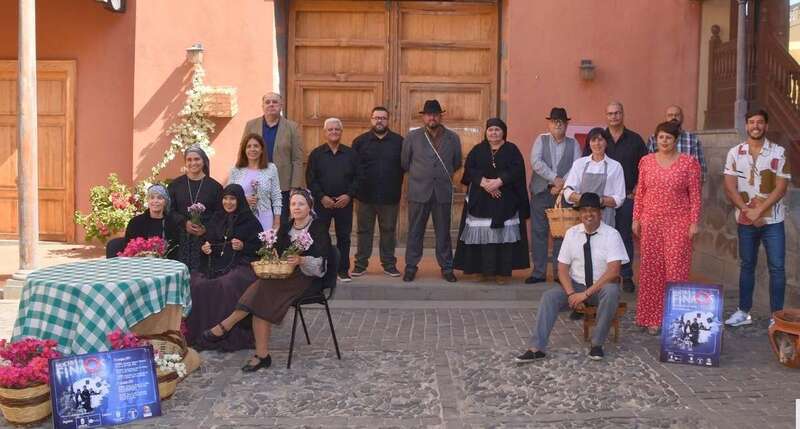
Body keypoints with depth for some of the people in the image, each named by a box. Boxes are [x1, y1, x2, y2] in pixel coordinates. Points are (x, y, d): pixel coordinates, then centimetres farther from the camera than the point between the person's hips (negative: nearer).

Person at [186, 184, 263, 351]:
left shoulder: (250, 221, 7)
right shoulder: (216, 219, 21)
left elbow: (259, 247, 3)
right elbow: (205, 240, 24)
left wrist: (243, 246, -13)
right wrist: (204, 248, 2)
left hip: (240, 265, -4)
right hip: (214, 264, 5)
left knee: (227, 285, -36)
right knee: (196, 284, -25)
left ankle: (231, 337, -25)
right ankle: (199, 333, -14)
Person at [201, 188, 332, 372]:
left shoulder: (319, 228, 0)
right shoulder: (286, 228, 18)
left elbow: (320, 262, -11)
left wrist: (301, 260, -30)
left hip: (308, 278, -5)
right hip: (286, 276, 5)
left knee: (265, 287, -29)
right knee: (262, 298, -26)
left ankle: (226, 326, -22)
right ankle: (262, 355, -26)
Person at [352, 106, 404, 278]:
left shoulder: (398, 141, 3)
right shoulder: (360, 141, 4)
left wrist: (396, 184, -2)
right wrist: (357, 186, -4)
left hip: (390, 196, 0)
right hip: (366, 195, 0)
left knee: (389, 231, 8)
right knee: (364, 231, 8)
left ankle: (389, 264, 17)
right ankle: (360, 264, 15)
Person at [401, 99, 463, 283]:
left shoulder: (453, 138, 5)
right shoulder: (412, 137, 2)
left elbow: (456, 164, 14)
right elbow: (404, 163, 9)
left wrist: (444, 175, 13)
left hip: (443, 192, 1)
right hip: (418, 192, -1)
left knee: (443, 232, 7)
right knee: (415, 232, 5)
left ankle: (446, 268, 17)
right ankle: (410, 267, 15)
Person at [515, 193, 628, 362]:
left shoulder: (611, 234, -10)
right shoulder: (571, 233, 0)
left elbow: (613, 271, -19)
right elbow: (562, 269, 0)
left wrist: (586, 293, -24)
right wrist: (572, 294, -18)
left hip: (602, 288, -2)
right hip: (576, 285, 3)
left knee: (612, 291, -36)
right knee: (549, 296, -23)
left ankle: (597, 344, -21)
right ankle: (537, 348, -24)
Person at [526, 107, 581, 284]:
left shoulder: (573, 144, 9)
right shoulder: (541, 140, 8)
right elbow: (536, 162, -7)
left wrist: (562, 185, -15)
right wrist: (555, 179, -14)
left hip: (564, 194, 0)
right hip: (541, 192, 0)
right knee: (538, 233, 2)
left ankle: (560, 273, 8)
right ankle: (538, 272, 9)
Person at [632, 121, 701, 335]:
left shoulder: (689, 163, -1)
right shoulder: (646, 161, 6)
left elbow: (695, 195, -2)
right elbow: (640, 193, 10)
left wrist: (694, 222, -7)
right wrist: (636, 219, 7)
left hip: (678, 223, -2)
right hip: (651, 221, 3)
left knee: (676, 268, -3)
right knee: (651, 268, 4)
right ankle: (652, 317, 13)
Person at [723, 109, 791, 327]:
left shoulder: (778, 152, -3)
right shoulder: (735, 153, 1)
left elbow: (781, 188, -8)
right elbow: (730, 188, -3)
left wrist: (758, 210, -15)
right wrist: (748, 212, -13)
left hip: (772, 220, -2)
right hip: (745, 220, 2)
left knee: (777, 267, -1)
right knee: (746, 266, 11)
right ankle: (744, 311, 20)